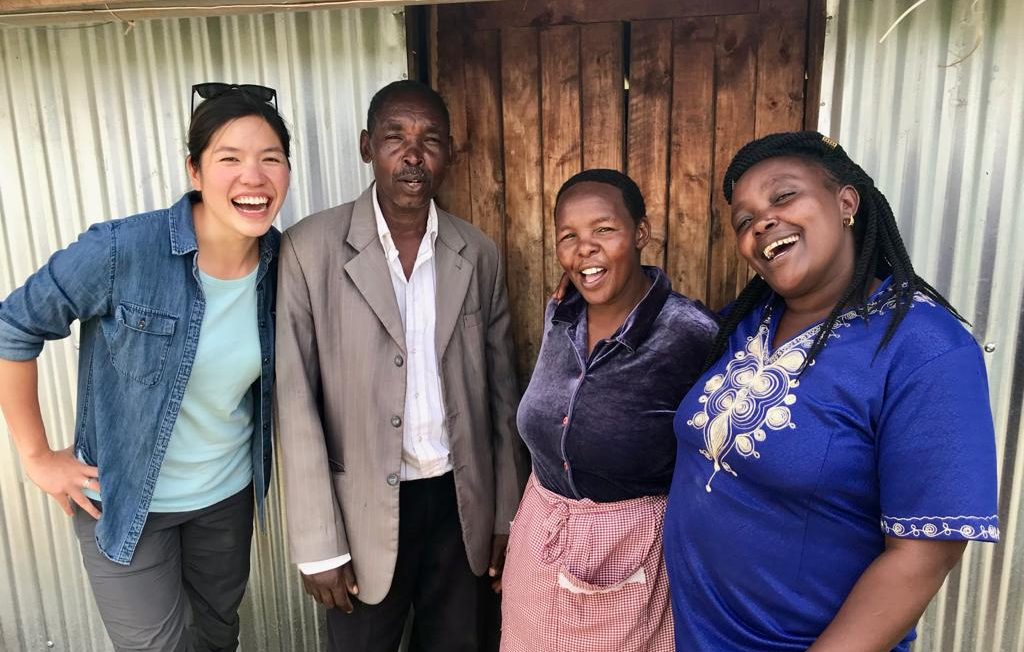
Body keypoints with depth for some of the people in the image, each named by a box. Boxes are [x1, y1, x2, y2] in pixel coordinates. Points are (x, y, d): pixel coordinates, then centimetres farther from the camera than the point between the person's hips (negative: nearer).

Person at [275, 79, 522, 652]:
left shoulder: (479, 254, 0)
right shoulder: (310, 250, -11)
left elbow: (501, 392, 5)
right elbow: (296, 404, -10)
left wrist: (507, 513, 7)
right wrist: (319, 544, -9)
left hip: (461, 501, 3)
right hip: (364, 510, -2)